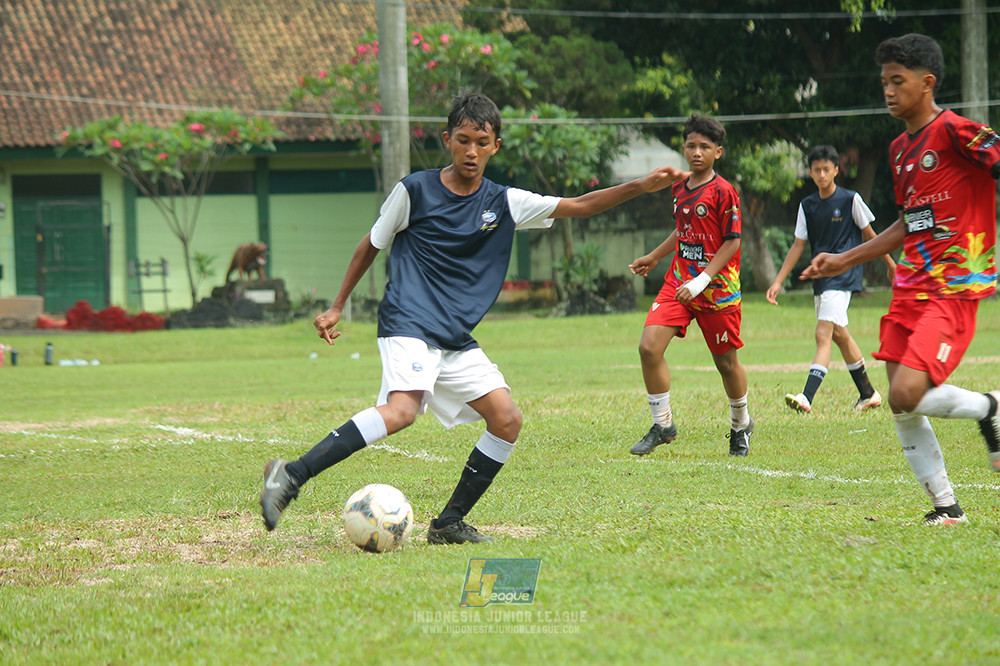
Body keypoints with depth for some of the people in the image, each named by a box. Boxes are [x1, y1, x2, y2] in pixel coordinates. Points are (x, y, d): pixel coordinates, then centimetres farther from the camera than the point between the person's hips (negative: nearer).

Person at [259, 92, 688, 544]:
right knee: (402, 410, -30)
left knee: (507, 420, -5)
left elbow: (580, 206, 9)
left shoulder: (505, 204, 10)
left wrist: (643, 186, -2)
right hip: (408, 324, -6)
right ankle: (290, 477, -33)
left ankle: (450, 524, 4)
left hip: (457, 341, 6)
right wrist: (336, 307, 14)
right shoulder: (415, 190, 1)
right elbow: (371, 245, 12)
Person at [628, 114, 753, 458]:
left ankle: (741, 424, 33)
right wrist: (654, 257, 33)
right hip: (678, 284, 5)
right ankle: (662, 425, 1)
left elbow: (732, 242, -13)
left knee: (726, 362, 7)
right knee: (649, 346, -12)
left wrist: (701, 282, -20)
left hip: (717, 288, -5)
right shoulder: (679, 188, 9)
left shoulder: (723, 192, -12)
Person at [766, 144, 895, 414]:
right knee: (839, 335, 15)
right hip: (820, 278, 7)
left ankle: (807, 398, -29)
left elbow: (868, 234, 4)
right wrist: (778, 281, 5)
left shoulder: (850, 200, -6)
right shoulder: (807, 206, 8)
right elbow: (798, 245, 10)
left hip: (843, 277, -7)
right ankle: (868, 394, 30)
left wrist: (890, 265, 13)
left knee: (823, 334, -18)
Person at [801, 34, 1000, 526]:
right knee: (901, 408, 2)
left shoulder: (956, 133, -10)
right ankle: (945, 507, 12)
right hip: (909, 288, 8)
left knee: (906, 395, -21)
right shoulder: (900, 149, 16)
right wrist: (845, 261, 26)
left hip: (954, 288, -8)